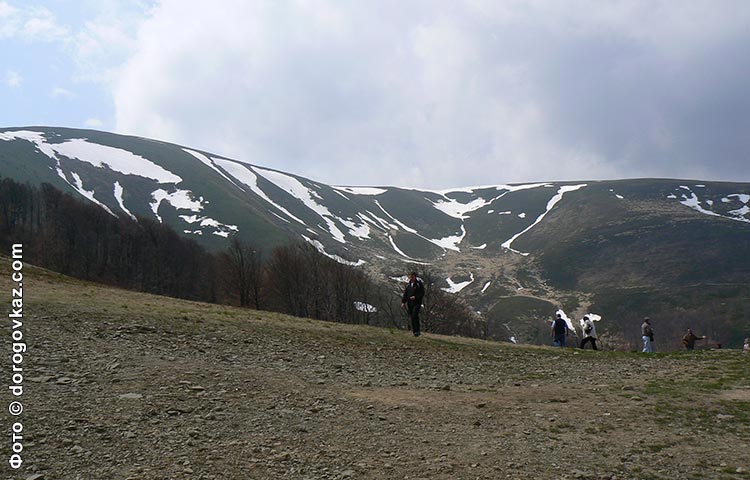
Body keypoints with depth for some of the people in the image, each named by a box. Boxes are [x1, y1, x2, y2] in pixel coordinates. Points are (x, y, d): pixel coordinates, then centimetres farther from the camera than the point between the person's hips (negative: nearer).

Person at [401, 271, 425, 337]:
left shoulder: (419, 284, -5)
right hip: (409, 303, 6)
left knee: (415, 315, -19)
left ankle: (417, 331, -14)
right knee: (412, 317, 5)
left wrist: (415, 297, -18)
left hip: (417, 302, -5)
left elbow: (422, 293, -6)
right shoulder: (408, 284, 11)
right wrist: (403, 302, 9)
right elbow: (405, 294, 16)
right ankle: (414, 331, 13)